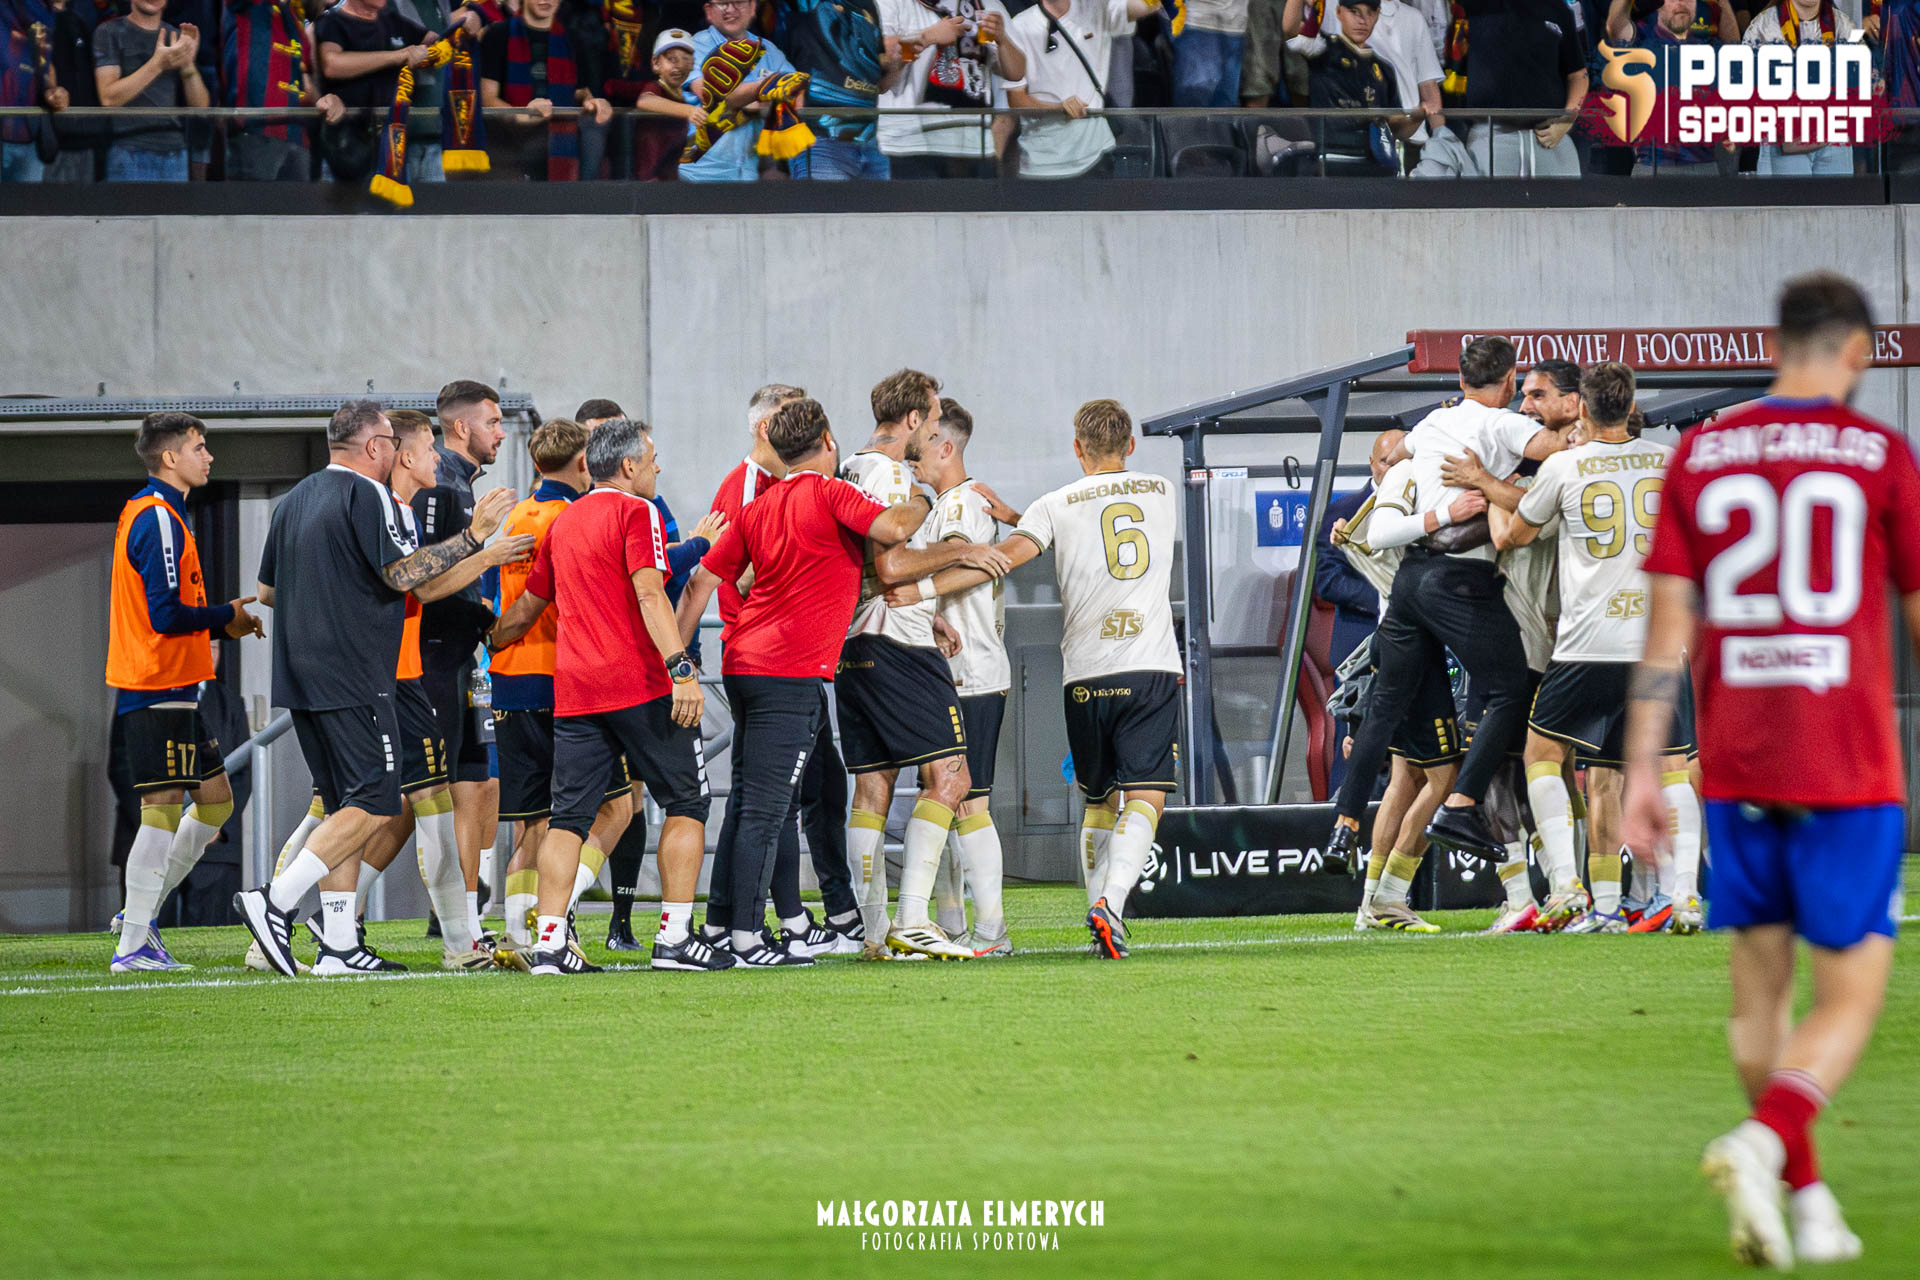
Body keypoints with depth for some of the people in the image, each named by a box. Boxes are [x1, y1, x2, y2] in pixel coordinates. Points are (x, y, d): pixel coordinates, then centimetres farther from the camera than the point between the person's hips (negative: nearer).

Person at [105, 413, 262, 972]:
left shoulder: (155, 514, 18)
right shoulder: (158, 520, -15)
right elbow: (166, 615, -21)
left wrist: (218, 619, 11)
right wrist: (226, 618, -6)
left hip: (173, 691, 10)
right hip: (158, 689, -10)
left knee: (216, 800, 13)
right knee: (164, 810, -9)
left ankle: (142, 911, 17)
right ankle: (132, 946, -8)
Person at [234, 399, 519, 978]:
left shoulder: (294, 501, 18)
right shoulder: (367, 496, -9)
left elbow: (267, 592, 22)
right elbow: (405, 575, -16)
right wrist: (474, 534, -11)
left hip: (299, 677, 9)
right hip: (353, 680, -9)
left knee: (346, 809, 11)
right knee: (373, 805, -9)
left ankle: (339, 947, 6)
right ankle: (274, 901, -19)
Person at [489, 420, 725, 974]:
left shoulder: (563, 523, 17)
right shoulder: (636, 513, -5)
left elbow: (530, 602, 27)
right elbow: (649, 595, -18)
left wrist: (489, 641, 45)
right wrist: (681, 667, -25)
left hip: (573, 692, 6)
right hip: (640, 685, -6)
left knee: (568, 817, 6)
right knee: (686, 803, 4)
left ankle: (548, 942, -3)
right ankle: (674, 938, -1)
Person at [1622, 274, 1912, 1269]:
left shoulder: (1699, 458, 5)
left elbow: (1666, 622, 2)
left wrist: (1641, 773, 4)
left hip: (1735, 771, 3)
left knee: (1759, 993, 15)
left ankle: (1806, 1202, 16)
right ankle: (1761, 1144, -23)